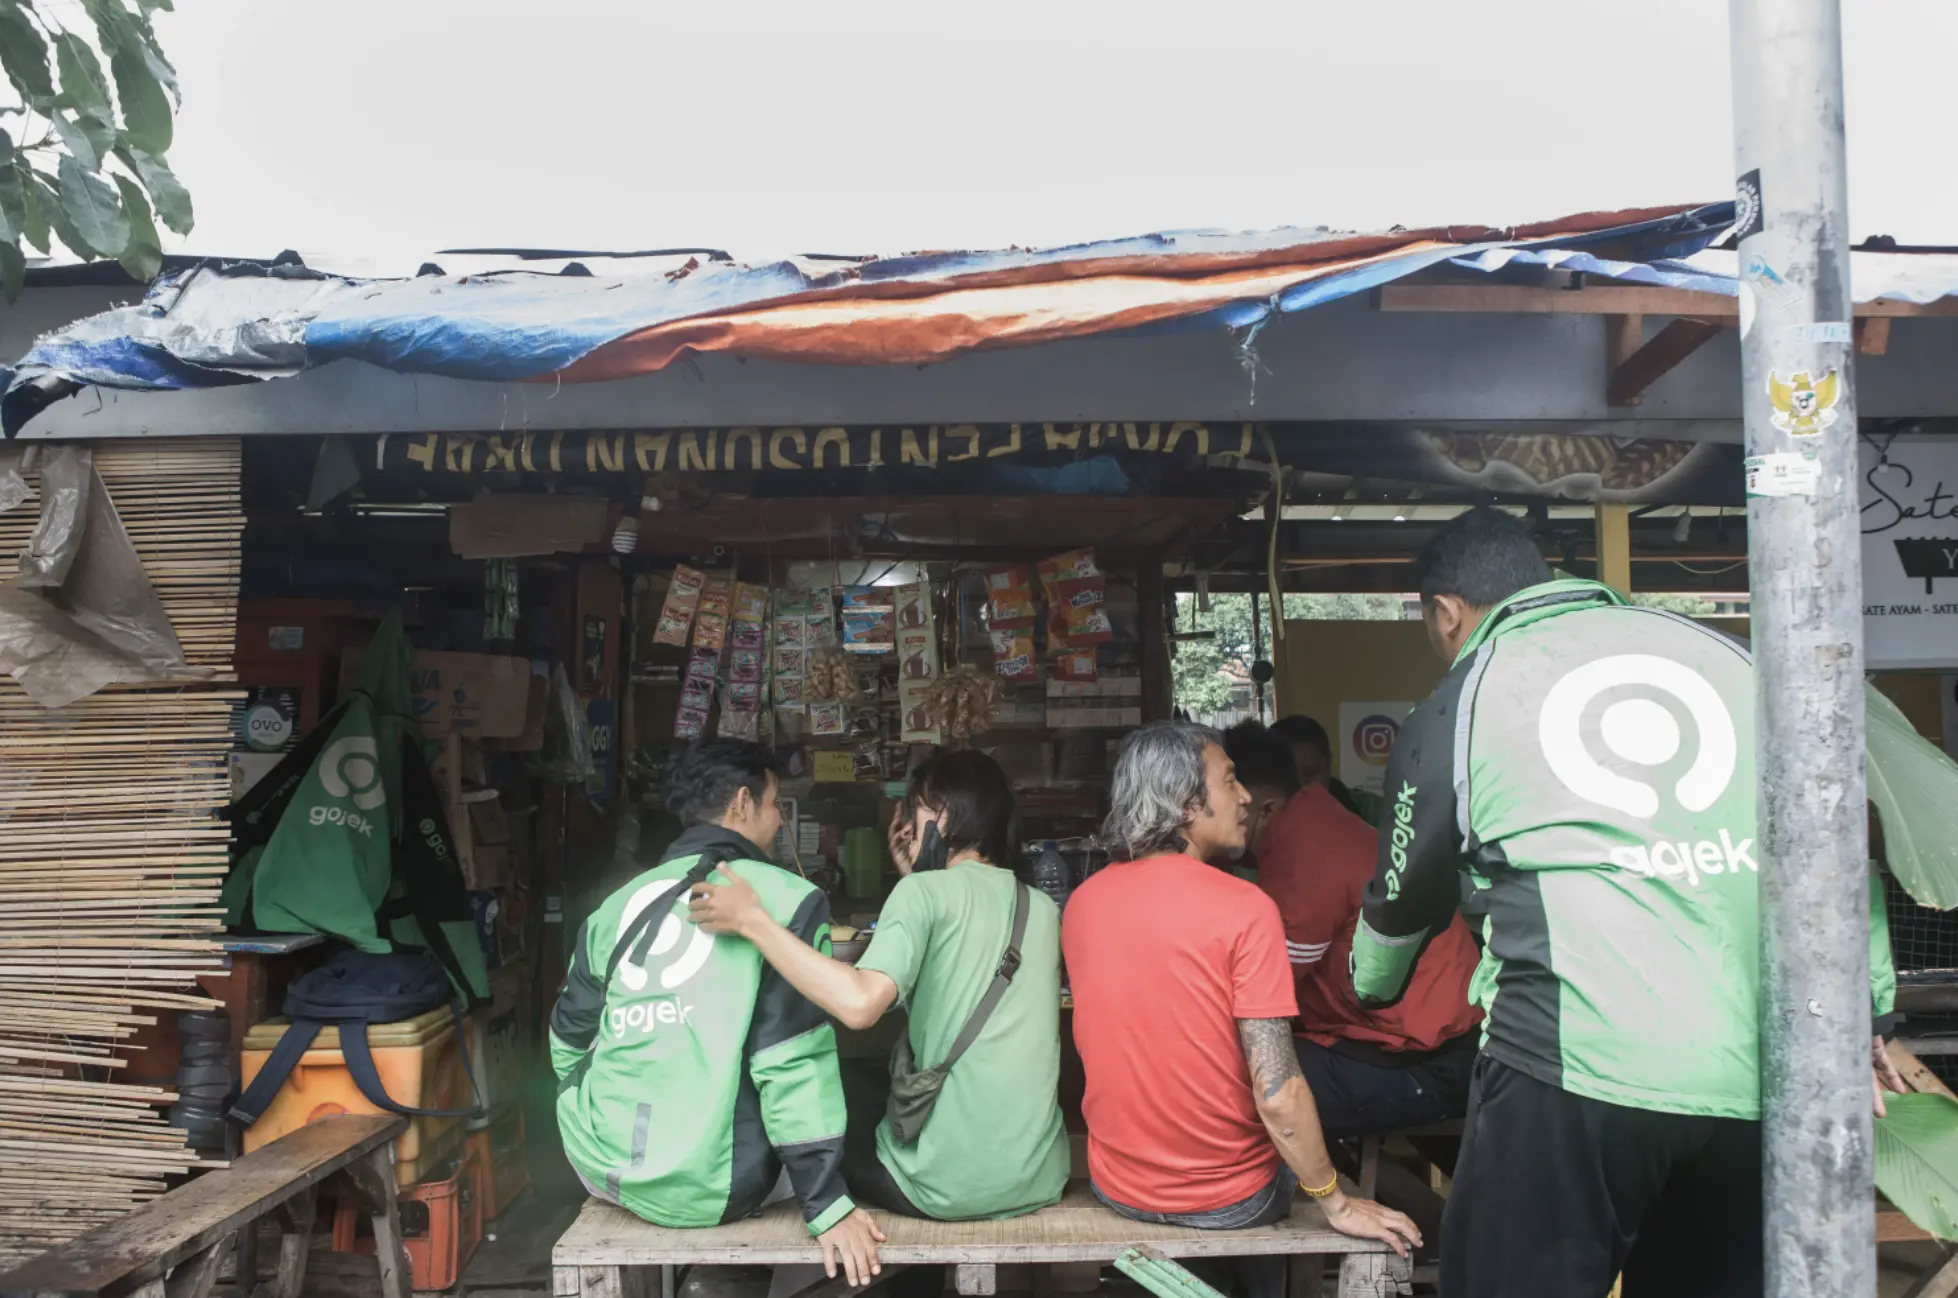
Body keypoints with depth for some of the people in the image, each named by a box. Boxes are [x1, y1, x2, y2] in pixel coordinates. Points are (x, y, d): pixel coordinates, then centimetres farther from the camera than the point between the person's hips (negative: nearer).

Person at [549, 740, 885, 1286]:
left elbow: (570, 1039, 15)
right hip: (707, 1185, -5)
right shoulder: (785, 900, -8)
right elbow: (793, 1060, -13)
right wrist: (827, 1203, -8)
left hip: (598, 1165, 5)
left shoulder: (621, 902, 7)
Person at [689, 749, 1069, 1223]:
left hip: (950, 1186, -6)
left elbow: (859, 1003, -26)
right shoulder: (1043, 909, 8)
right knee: (887, 1084, 31)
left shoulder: (926, 891, -10)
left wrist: (752, 920, -20)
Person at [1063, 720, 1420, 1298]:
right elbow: (1278, 1096, -22)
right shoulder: (1245, 909, -21)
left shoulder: (1081, 902, -5)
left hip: (1116, 1186, 4)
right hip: (1227, 1199, -4)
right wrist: (1338, 1205, -9)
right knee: (1295, 1136, 27)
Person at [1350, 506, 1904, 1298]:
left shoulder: (1455, 707, 6)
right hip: (1761, 1079, 4)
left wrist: (1368, 993, 37)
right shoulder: (1719, 651, 15)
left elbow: (1404, 900, 18)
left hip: (1573, 1070, -4)